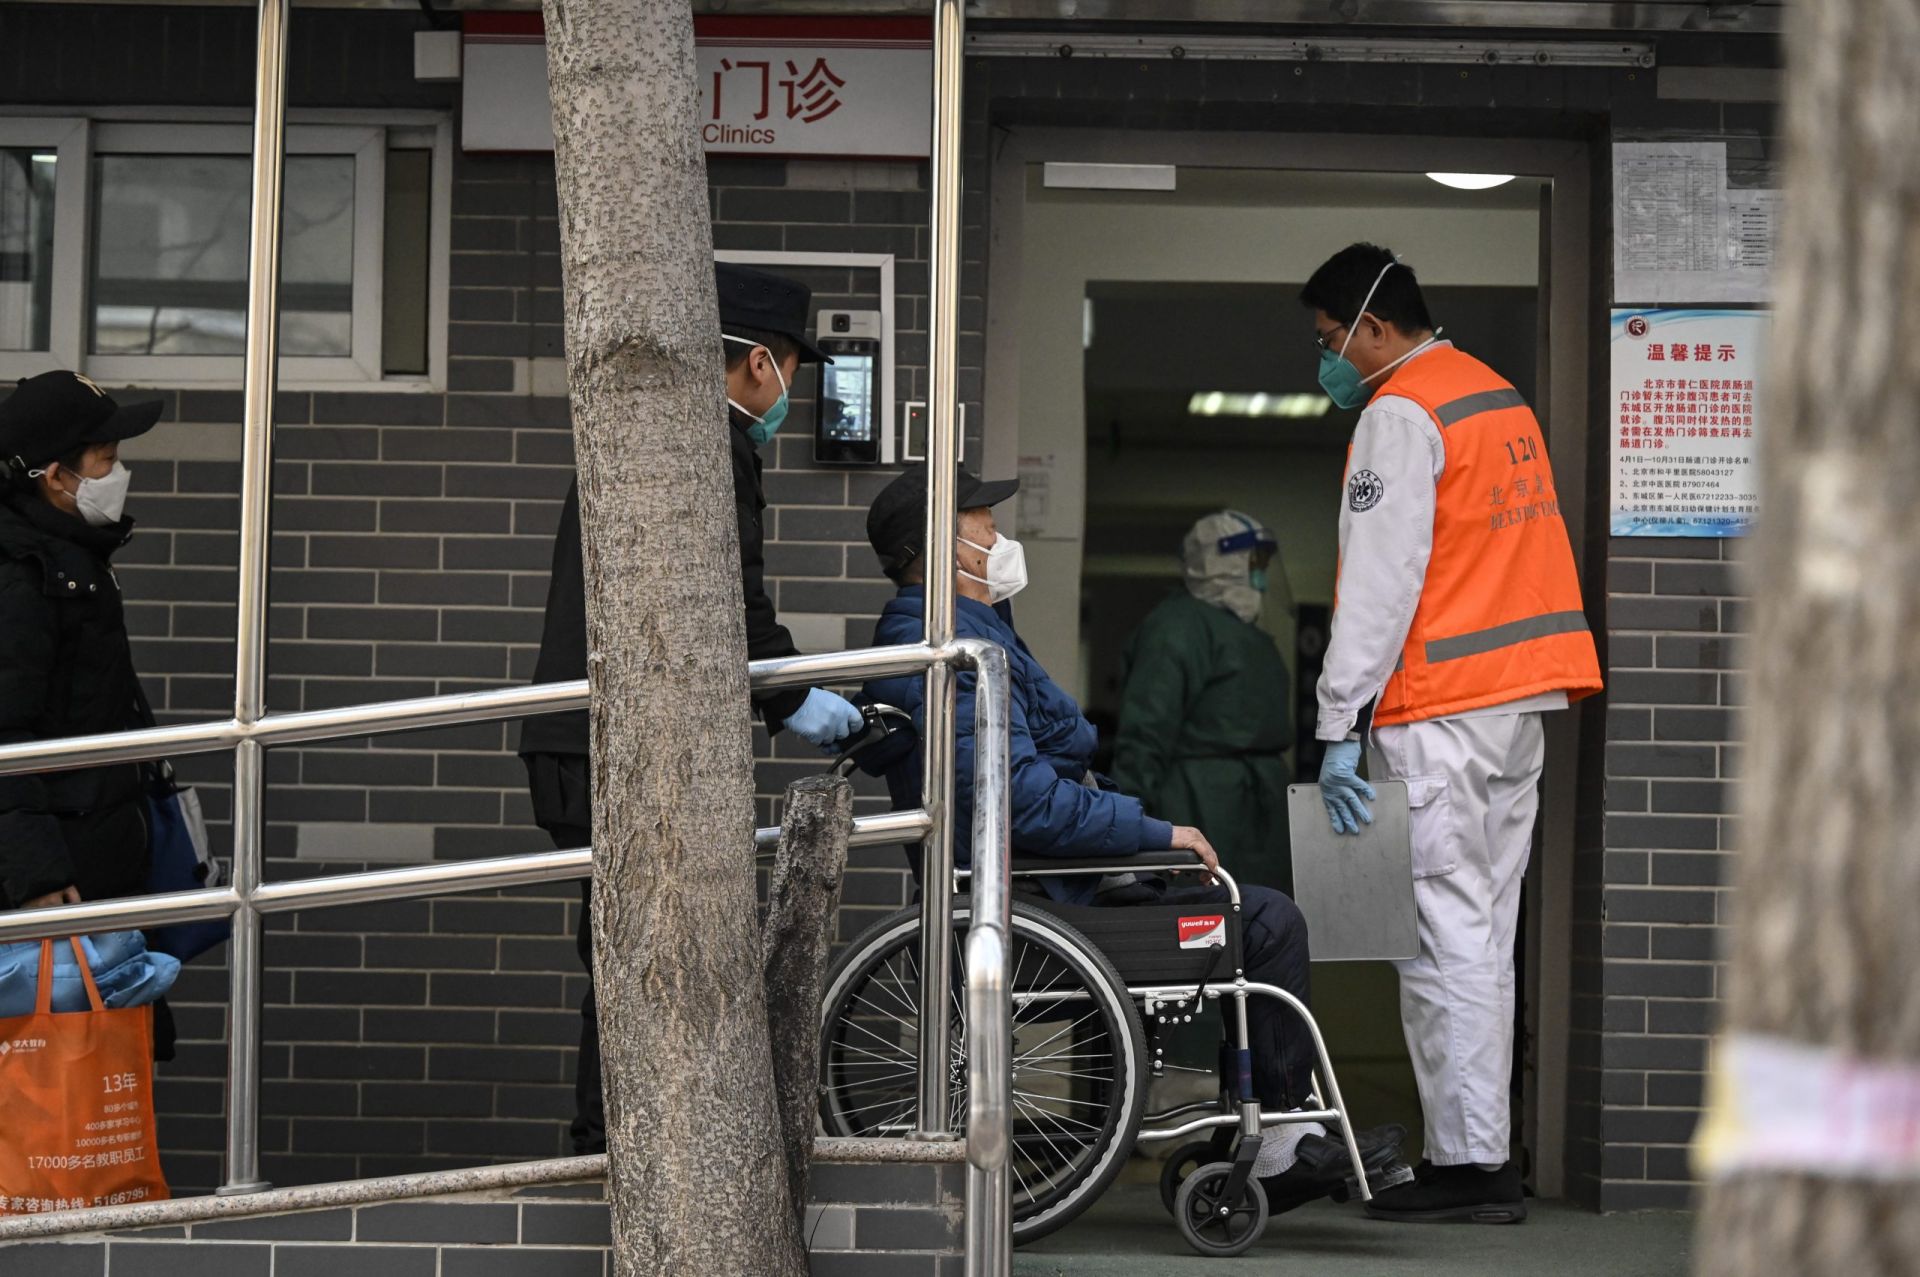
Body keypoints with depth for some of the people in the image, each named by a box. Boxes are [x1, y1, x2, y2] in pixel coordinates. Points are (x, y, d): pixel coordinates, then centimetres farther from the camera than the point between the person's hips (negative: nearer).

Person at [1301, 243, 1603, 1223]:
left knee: (1443, 937, -7)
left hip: (1441, 713, -9)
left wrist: (1340, 726, -18)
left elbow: (1380, 582, -17)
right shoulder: (1498, 395, 19)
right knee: (1484, 937, 12)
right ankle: (1479, 1155, 14)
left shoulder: (1400, 415, -10)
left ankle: (1468, 1162, -9)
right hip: (1521, 701, 9)